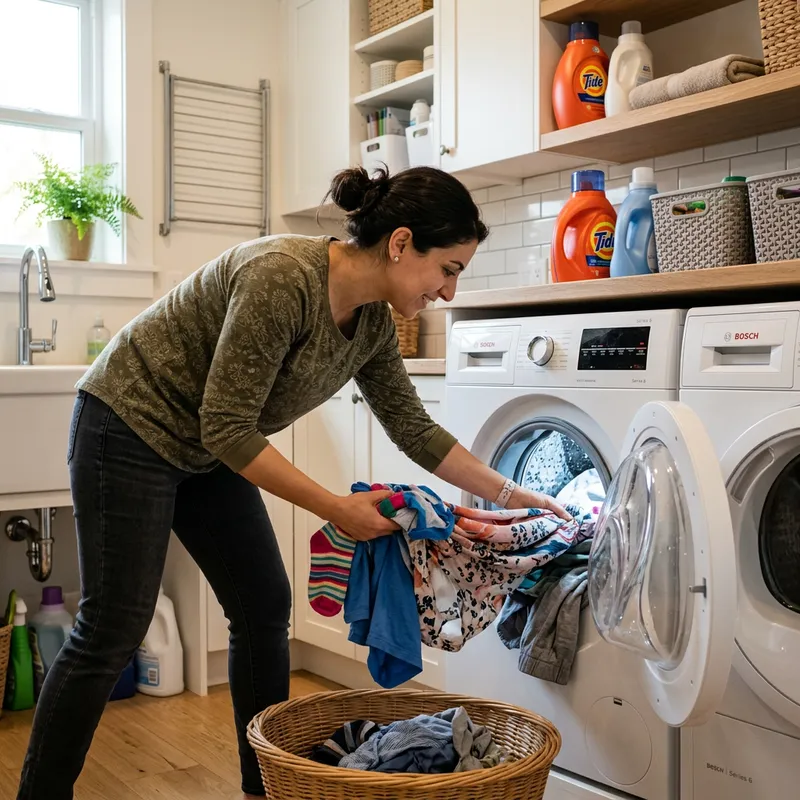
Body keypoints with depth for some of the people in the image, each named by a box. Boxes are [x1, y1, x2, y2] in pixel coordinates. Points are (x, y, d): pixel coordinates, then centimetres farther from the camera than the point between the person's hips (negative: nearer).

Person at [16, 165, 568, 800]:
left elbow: (414, 428, 6)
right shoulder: (282, 278, -30)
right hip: (130, 426, -8)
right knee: (113, 631, -5)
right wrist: (339, 509, -24)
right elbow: (227, 430, -28)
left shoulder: (373, 322, -4)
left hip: (203, 451, 8)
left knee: (265, 609, 8)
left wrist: (512, 496, 5)